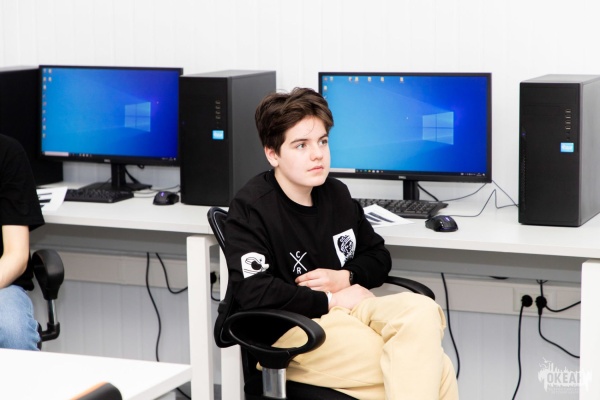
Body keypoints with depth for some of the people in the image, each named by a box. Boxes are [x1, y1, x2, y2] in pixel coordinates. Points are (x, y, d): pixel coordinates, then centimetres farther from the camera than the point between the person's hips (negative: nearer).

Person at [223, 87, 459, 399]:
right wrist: (330, 300, -12)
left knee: (422, 311, -28)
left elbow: (379, 256, 23)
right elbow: (252, 293, -20)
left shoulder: (336, 194, 13)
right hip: (294, 328, -7)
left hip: (350, 308, 7)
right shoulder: (249, 208, -9)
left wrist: (345, 277, -1)